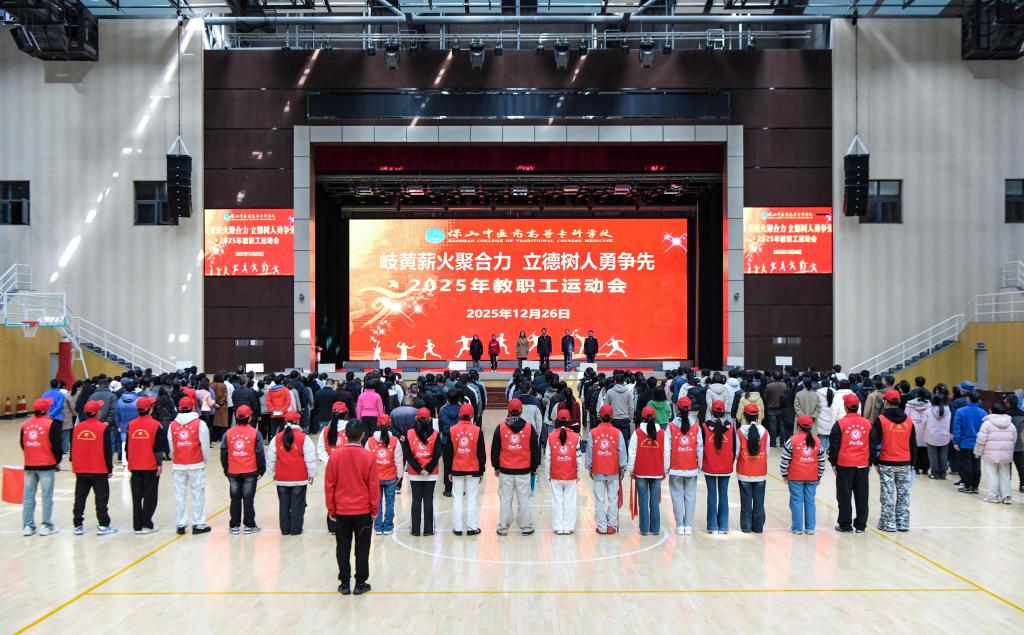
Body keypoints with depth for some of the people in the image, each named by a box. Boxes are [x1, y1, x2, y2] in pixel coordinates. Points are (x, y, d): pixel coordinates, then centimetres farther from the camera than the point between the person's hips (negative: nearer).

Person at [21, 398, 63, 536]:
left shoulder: (25, 424, 6)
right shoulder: (51, 424, -10)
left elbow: (23, 444, 13)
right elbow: (56, 445, -10)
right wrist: (58, 461, 4)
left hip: (29, 465, 5)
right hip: (47, 465, -5)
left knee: (28, 496, 10)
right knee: (46, 497, 1)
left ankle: (28, 526, 13)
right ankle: (46, 526, 4)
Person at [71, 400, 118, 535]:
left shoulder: (78, 428, 3)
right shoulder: (104, 428, -11)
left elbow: (73, 448, 9)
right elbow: (108, 450, -9)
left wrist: (75, 465, 20)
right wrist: (110, 468, 0)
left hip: (80, 470, 4)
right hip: (99, 470, -4)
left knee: (80, 497, 11)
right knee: (101, 497, 2)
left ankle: (78, 525, 13)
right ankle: (103, 525, 3)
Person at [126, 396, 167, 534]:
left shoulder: (131, 425, 3)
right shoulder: (155, 425, -9)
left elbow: (127, 446, 8)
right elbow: (159, 447, -9)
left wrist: (129, 461, 18)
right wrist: (159, 463, -2)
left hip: (135, 467, 4)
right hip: (151, 466, -4)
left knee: (137, 496, 9)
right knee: (150, 496, 3)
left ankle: (137, 525, 10)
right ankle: (147, 524, 1)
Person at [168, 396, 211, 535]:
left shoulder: (172, 425, 2)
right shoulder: (199, 424, -6)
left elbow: (170, 445, 7)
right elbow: (205, 444, -3)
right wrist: (204, 459, 13)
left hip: (178, 465, 3)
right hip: (196, 464, -3)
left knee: (179, 494, 9)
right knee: (197, 494, 4)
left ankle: (181, 524, 13)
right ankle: (198, 524, 8)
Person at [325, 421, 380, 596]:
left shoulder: (335, 456, -7)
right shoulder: (368, 457, -10)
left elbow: (329, 485, -2)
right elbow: (373, 486, -6)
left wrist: (331, 509, 7)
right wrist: (374, 509, 5)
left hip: (341, 511, 1)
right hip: (363, 510, -1)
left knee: (343, 548, 11)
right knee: (362, 548, 9)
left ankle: (345, 583, 15)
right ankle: (360, 583, 13)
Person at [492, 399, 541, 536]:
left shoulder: (500, 427, -2)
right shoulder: (529, 427, -1)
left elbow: (495, 449, 3)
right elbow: (535, 449, 4)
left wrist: (496, 467, 14)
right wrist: (534, 468, 15)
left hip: (505, 470, 0)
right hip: (524, 470, 0)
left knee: (505, 499, 6)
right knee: (523, 499, 6)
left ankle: (503, 528, 11)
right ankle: (526, 527, 12)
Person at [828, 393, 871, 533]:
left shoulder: (840, 424, -7)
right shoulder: (867, 423, 4)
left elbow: (834, 445, -6)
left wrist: (833, 463, 4)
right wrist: (870, 462, 20)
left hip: (844, 465, -3)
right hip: (863, 464, 3)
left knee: (844, 495, 3)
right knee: (862, 495, 10)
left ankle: (845, 525, 6)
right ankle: (861, 525, 15)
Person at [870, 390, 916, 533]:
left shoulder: (880, 420, -7)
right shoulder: (908, 421, 5)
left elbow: (875, 442, -8)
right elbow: (913, 444, 11)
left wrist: (875, 461, 0)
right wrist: (912, 463, 19)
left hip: (886, 463, -3)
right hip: (905, 463, 3)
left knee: (888, 494, 2)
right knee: (904, 494, 9)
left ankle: (888, 523, 4)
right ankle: (903, 523, 13)